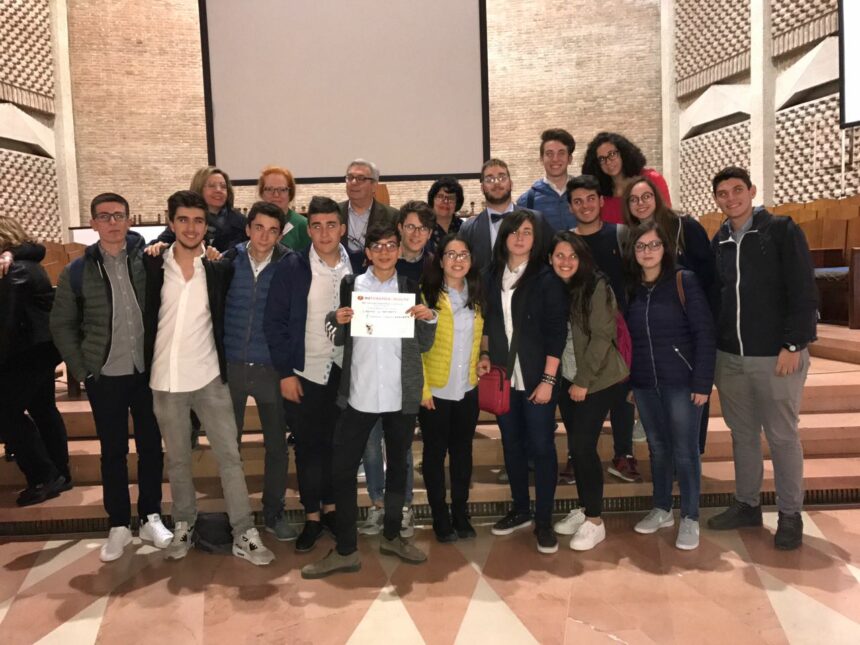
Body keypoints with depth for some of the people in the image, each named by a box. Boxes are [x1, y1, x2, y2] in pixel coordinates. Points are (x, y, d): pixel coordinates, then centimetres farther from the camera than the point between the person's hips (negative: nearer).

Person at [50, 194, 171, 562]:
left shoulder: (148, 260, -2)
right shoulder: (77, 272, -1)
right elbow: (62, 325, 5)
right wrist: (81, 370, 1)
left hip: (147, 371, 0)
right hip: (104, 377, 0)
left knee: (151, 446, 9)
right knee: (113, 451, 9)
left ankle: (151, 517, 25)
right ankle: (119, 525, 22)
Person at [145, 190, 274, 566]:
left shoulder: (220, 269, -1)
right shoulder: (152, 267, 0)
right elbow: (144, 318, 6)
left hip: (209, 377, 0)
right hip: (165, 380, 1)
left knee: (230, 455, 0)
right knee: (177, 459, 13)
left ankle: (244, 534, 8)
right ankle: (183, 526, 31)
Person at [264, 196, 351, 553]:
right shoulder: (291, 267, -6)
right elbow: (275, 321, -5)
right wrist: (285, 372, -8)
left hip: (346, 370, 2)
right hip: (305, 372, -2)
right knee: (308, 445, 6)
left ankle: (331, 507, 28)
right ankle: (312, 516, 21)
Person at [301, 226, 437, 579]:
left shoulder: (412, 289, 7)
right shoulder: (350, 285, 4)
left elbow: (423, 345, 8)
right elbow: (340, 340, 7)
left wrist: (429, 319, -9)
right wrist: (337, 320, -13)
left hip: (401, 394, 1)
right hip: (359, 394, -1)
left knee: (397, 464, 14)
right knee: (342, 469, -1)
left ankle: (391, 535, 32)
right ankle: (345, 550, 12)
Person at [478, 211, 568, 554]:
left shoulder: (547, 278, -7)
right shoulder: (493, 276, 7)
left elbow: (556, 332, -11)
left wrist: (548, 379, -15)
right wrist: (485, 354, 4)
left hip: (536, 378, -5)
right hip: (504, 376, 5)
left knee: (541, 447, 1)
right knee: (511, 444, 14)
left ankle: (543, 521, 14)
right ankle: (520, 509, 30)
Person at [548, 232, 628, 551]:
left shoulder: (597, 287, -13)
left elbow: (602, 336, -16)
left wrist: (584, 381, -17)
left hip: (599, 380, -6)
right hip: (566, 379, 6)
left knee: (583, 446, -7)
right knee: (575, 446, 11)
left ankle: (595, 521, 8)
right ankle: (584, 509, 27)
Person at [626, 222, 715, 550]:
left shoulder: (685, 281, -7)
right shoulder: (630, 287, 5)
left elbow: (704, 333, -10)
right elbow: (626, 336, 9)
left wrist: (702, 382, -14)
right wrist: (627, 381, 4)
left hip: (681, 381, -4)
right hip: (644, 384, 4)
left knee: (684, 450, 3)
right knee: (657, 447, 15)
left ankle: (690, 519, 18)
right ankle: (661, 510, 30)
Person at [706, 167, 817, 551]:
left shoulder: (782, 231, -4)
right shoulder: (718, 242, 10)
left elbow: (804, 293, -9)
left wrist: (793, 344, -15)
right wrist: (712, 347, 7)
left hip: (777, 355, -5)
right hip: (729, 357, 5)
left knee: (782, 436, 5)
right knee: (743, 434, 14)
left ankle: (790, 515, 19)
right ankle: (747, 504, 28)